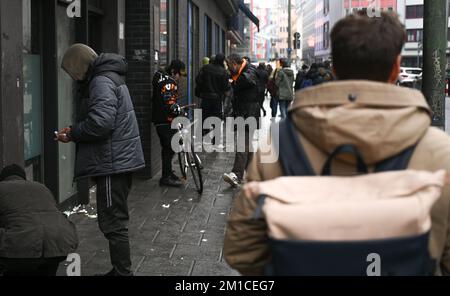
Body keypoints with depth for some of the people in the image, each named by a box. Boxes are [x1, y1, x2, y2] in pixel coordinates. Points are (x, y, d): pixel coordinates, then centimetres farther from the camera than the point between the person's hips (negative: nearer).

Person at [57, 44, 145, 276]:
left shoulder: (101, 82, -14)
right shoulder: (110, 78, 18)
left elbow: (100, 122, -27)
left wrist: (73, 134, -11)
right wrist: (75, 131, 10)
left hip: (113, 163, -11)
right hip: (122, 160, 11)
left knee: (113, 223, -6)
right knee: (116, 221, 18)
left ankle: (123, 272, 0)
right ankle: (120, 270, 28)